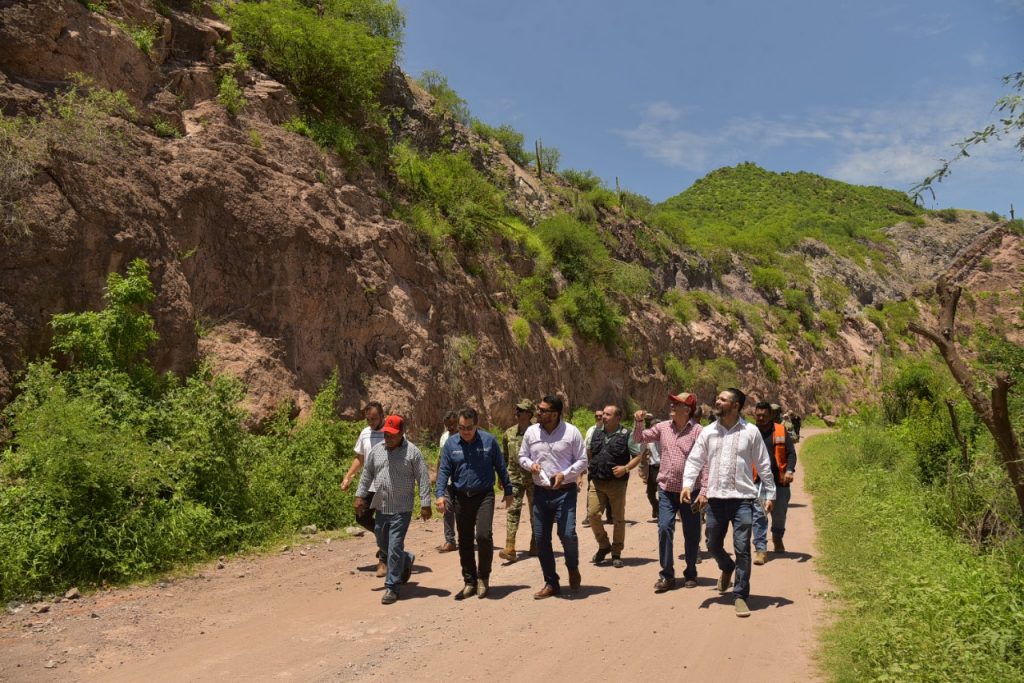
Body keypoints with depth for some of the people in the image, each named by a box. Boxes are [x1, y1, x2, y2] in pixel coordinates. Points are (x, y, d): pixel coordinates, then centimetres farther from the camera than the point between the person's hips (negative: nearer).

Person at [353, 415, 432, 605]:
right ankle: (406, 561, 43)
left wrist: (425, 504, -11)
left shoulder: (412, 452, -9)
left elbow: (423, 479, -8)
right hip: (381, 507, 6)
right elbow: (366, 474, 15)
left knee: (395, 548, -6)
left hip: (401, 510, -6)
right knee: (382, 543, 17)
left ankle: (391, 587, 4)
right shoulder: (376, 450, 6)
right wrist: (360, 496, 11)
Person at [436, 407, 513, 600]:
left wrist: (508, 490, 8)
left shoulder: (489, 441, -3)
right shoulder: (450, 444, 0)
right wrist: (440, 494, -12)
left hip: (484, 496, -3)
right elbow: (444, 471, 0)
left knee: (484, 535, -18)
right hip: (462, 498, 3)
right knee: (465, 542, 9)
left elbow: (500, 468, 4)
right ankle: (469, 582, 24)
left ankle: (483, 577, 4)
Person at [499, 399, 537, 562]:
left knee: (535, 512, 10)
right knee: (513, 511, -7)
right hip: (514, 478, 2)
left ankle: (535, 546, 25)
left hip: (534, 479, -2)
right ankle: (510, 549, -11)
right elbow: (504, 457, 14)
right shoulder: (509, 433, 5)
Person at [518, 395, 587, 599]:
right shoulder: (531, 432, 3)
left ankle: (573, 567, 19)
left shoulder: (571, 432, -7)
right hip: (540, 492, 4)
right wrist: (530, 464, -9)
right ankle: (551, 584, 22)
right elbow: (522, 456, 13)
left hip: (565, 491, -4)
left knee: (567, 534, -15)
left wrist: (564, 474, -17)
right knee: (541, 538, 6)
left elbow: (582, 461, -2)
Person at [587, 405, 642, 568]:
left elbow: (638, 456, -2)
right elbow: (588, 451, 25)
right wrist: (587, 465, 12)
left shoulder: (626, 435, -3)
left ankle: (616, 553, 19)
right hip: (597, 482, 3)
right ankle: (603, 546, 17)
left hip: (617, 482, -3)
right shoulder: (597, 433, 10)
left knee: (618, 518, 5)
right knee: (592, 514, -6)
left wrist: (626, 468, -16)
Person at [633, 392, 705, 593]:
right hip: (666, 489, 3)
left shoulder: (697, 431, -9)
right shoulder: (663, 427, 4)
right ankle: (667, 575, 3)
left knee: (691, 533, 8)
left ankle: (690, 574, 25)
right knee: (664, 528, -6)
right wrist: (638, 422, -3)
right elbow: (639, 439, 15)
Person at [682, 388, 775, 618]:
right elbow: (695, 460, 3)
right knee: (713, 545, 15)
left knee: (742, 548, -3)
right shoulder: (708, 432, 5)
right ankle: (727, 568, 47)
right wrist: (687, 484, -12)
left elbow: (763, 465, 3)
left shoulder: (750, 432, -1)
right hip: (715, 498, 3)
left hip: (742, 498, -3)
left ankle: (741, 596, 10)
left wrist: (770, 494, 2)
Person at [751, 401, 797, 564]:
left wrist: (790, 470, -15)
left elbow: (791, 453, 2)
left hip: (779, 481, 1)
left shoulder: (781, 431, 5)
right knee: (758, 515, -8)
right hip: (758, 482, -1)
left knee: (779, 514, 15)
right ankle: (761, 549, -4)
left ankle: (777, 539, 42)